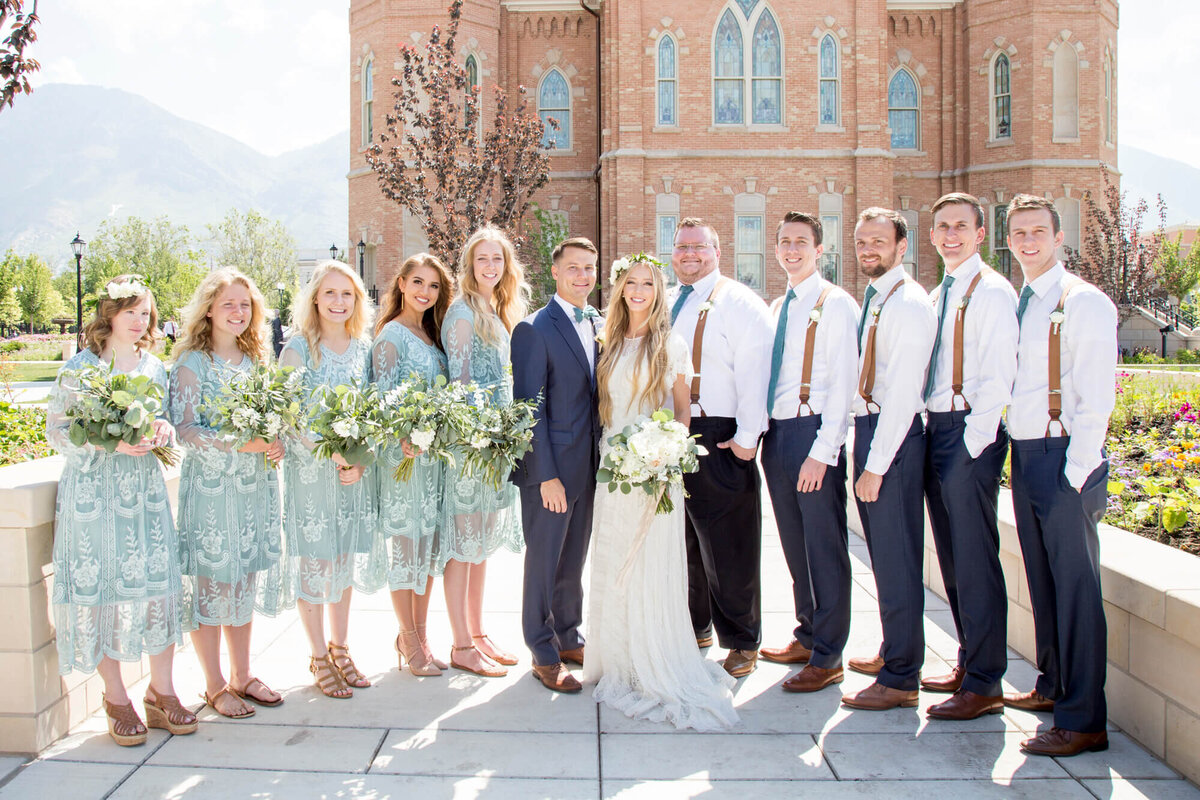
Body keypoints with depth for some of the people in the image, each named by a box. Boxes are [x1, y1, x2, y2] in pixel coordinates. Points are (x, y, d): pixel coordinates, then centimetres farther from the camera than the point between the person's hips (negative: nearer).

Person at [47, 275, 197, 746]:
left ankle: (161, 692, 13)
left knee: (159, 585, 0)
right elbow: (57, 431, -4)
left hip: (145, 487, 4)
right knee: (101, 588, -1)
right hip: (93, 491, -4)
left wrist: (163, 431, -4)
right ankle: (116, 699, 14)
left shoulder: (154, 367, 11)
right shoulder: (80, 367, -3)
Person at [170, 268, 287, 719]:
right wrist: (236, 444, -24)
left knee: (246, 577, 12)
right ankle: (215, 685, 13)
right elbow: (184, 429, -12)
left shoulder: (256, 360, 13)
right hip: (209, 484, -5)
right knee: (210, 580, 0)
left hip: (256, 484, 6)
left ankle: (242, 676, 24)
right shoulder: (192, 362, -5)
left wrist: (278, 444, -3)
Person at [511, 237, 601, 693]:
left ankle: (568, 637, 34)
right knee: (543, 562, 6)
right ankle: (544, 656, 20)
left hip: (590, 465, 7)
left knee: (574, 560, 18)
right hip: (550, 467, -6)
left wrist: (604, 456, 8)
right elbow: (530, 407, -14)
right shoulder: (534, 330, -12)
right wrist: (547, 475, -17)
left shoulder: (599, 324, 10)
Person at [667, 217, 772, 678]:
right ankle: (694, 627, 32)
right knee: (681, 540, 16)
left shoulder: (739, 304, -6)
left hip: (720, 439, -6)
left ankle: (741, 640, 16)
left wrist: (747, 437, -17)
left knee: (728, 545, 0)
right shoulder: (663, 304, 15)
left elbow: (753, 373, -12)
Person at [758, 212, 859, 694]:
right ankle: (807, 636, 29)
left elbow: (842, 383, -12)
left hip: (814, 430, -7)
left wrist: (822, 451, -18)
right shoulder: (776, 309, 17)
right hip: (776, 432, 7)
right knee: (794, 543, 15)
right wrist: (759, 432, 7)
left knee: (824, 544, -1)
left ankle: (827, 658, 9)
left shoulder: (836, 305, -6)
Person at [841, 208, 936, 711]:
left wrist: (876, 465, -20)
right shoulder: (873, 301, 15)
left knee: (895, 558, -3)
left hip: (895, 435, -9)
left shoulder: (909, 304, -14)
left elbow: (902, 392, -19)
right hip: (868, 426, 10)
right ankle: (894, 652, 34)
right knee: (883, 554, 18)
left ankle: (900, 680, 6)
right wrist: (866, 454, 12)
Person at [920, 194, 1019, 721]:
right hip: (935, 429, 9)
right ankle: (969, 664, 25)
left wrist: (974, 441, -16)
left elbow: (998, 375, -14)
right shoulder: (937, 296, 18)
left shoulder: (992, 292, -8)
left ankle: (984, 686, 1)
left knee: (974, 558, -6)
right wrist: (930, 432, 11)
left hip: (971, 432, -9)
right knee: (952, 558, 13)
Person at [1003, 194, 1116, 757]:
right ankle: (1052, 686, 31)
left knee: (1075, 586, -4)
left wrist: (1076, 472, -16)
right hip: (1023, 454, 8)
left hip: (1064, 457, -7)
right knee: (1041, 579, 16)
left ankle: (1083, 721, 3)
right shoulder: (1017, 303, 14)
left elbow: (1096, 397, -13)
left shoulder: (1083, 303, -8)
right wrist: (1018, 454, 9)